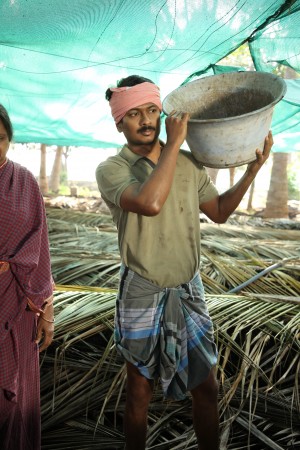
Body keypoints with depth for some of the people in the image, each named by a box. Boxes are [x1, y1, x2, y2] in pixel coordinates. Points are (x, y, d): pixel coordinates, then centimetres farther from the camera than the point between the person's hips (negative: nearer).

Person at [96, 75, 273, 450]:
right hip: (142, 294, -3)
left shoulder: (189, 163, 2)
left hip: (189, 290, 4)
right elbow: (150, 203, -33)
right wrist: (173, 143, -24)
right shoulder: (110, 170, -13)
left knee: (206, 387, 14)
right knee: (140, 391, 14)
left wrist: (253, 168, 3)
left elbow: (219, 212, 12)